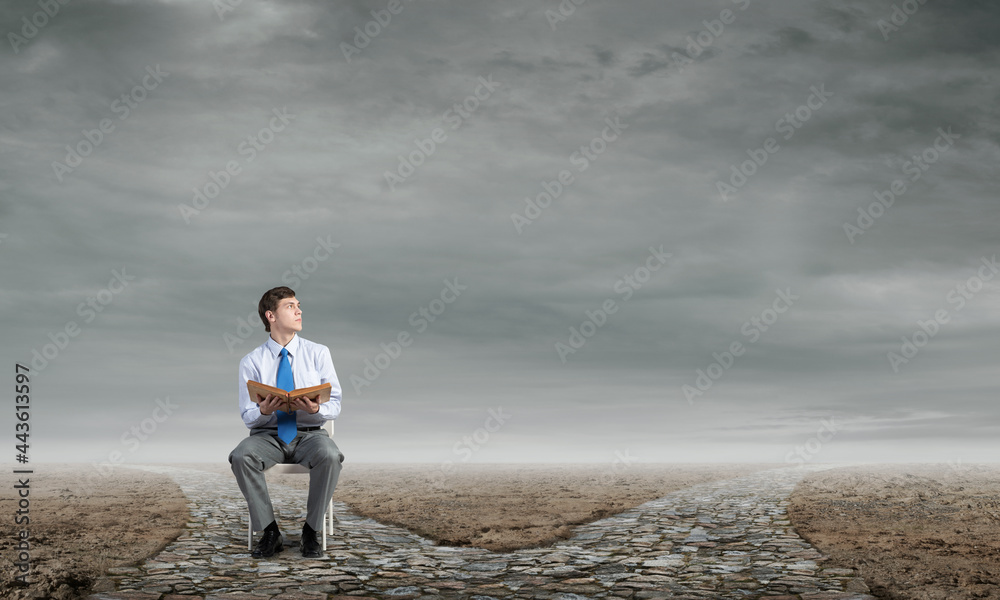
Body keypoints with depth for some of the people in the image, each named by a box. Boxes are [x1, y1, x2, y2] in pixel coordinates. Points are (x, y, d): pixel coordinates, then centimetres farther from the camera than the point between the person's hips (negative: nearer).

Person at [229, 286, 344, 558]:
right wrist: (263, 411, -21)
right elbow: (247, 416, 3)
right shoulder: (251, 361, 4)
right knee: (241, 457, -32)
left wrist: (315, 409, -21)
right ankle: (269, 532, -16)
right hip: (268, 434, 0)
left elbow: (335, 406, 2)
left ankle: (311, 531, -14)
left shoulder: (318, 353, 6)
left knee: (329, 456, -34)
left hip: (309, 432, 0)